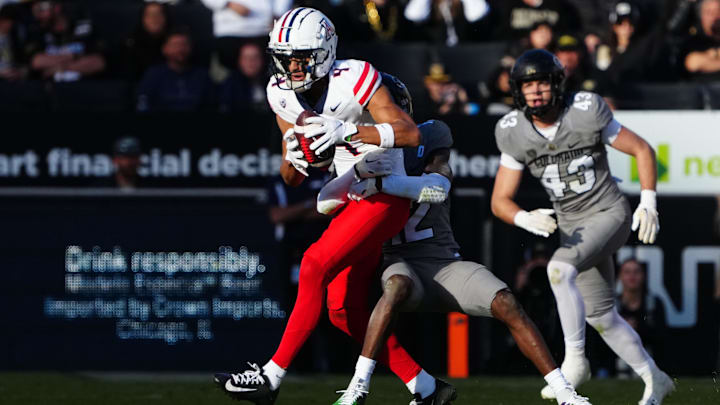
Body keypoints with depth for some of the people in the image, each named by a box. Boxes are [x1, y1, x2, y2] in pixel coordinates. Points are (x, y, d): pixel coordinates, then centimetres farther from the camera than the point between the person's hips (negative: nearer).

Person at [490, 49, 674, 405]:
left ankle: (574, 360, -20)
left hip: (609, 214, -5)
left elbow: (642, 150, -5)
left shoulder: (586, 114, -16)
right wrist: (527, 219, -25)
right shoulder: (515, 134, -6)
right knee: (600, 316, 9)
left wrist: (648, 203, -15)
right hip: (572, 226, 5)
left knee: (559, 269, -30)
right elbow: (500, 201, -3)